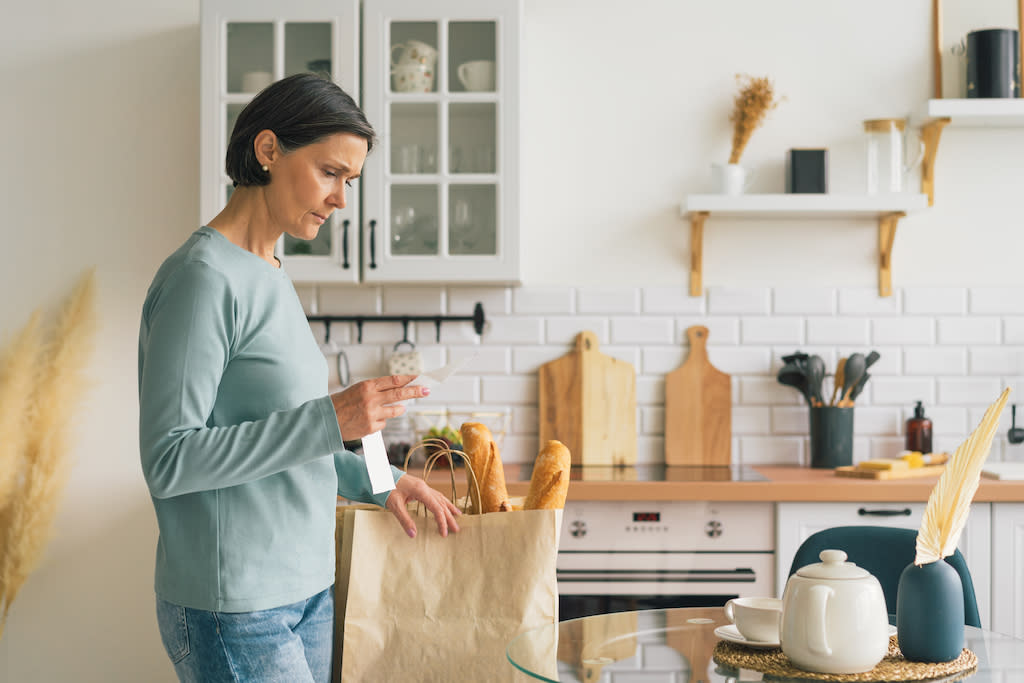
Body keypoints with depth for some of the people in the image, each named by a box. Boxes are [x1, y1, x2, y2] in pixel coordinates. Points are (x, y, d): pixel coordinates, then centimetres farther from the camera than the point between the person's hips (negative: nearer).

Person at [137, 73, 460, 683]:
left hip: (308, 589, 8)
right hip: (234, 610, -8)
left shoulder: (269, 277, 12)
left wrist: (375, 479, 10)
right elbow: (168, 461, -20)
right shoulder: (204, 277, -15)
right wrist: (330, 419, -23)